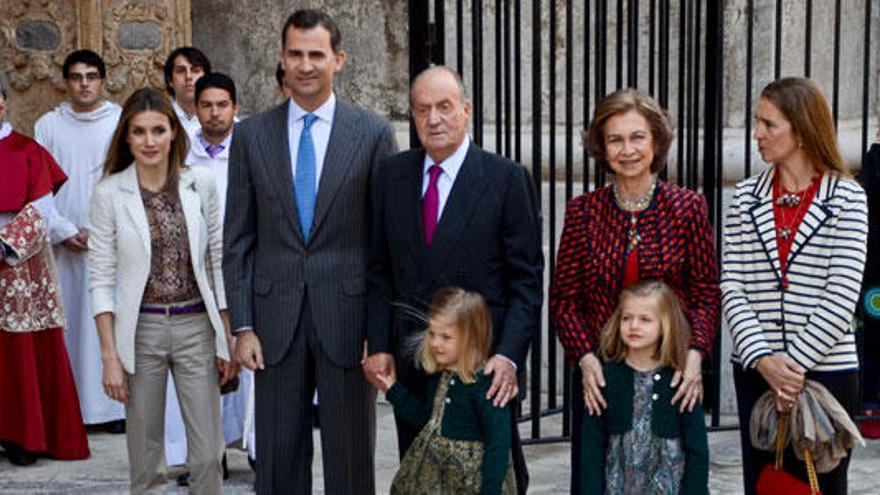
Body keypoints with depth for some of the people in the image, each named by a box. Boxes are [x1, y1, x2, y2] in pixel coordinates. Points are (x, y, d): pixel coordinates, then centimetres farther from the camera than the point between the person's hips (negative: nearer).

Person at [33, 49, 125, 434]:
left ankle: (116, 404, 4)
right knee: (70, 320, 1)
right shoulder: (48, 125, 7)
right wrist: (64, 231, -5)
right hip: (67, 244, 1)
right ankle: (73, 405, 8)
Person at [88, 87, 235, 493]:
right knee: (145, 459, 9)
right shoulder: (110, 193, -4)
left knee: (207, 454, 1)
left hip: (196, 327, 1)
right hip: (141, 330, -1)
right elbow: (101, 280, -3)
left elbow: (217, 264, 5)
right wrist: (110, 355, -7)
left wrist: (228, 339, 4)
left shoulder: (200, 184, 0)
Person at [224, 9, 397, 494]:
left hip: (347, 316, -1)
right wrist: (242, 326, -1)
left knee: (350, 454, 9)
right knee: (277, 456, 9)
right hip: (275, 318, 2)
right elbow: (237, 240, 5)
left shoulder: (372, 133, -1)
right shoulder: (251, 135, 5)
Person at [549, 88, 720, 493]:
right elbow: (563, 300, 3)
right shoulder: (583, 211, 2)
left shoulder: (687, 208, 0)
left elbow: (706, 295, 1)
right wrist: (585, 358, -11)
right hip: (599, 376, 1)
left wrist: (695, 354, -14)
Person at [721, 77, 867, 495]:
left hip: (827, 369, -3)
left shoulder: (847, 199, -3)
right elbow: (731, 287, -1)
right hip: (756, 371, 3)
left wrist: (795, 363, -14)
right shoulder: (745, 198, 6)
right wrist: (763, 359, -13)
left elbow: (842, 296, -9)